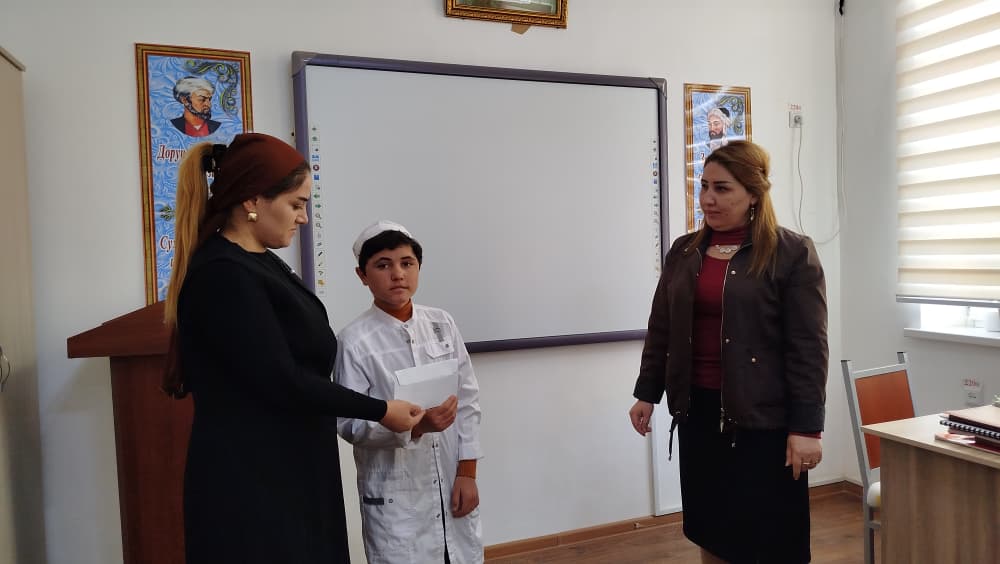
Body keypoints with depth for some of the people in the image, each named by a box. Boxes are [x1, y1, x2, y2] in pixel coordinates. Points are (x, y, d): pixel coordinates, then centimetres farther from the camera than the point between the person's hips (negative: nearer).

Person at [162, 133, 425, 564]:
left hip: (291, 472, 9)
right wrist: (380, 411, -14)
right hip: (249, 483, -9)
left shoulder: (259, 263, 11)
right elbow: (280, 381, -21)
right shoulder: (222, 276, -20)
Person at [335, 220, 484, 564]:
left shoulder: (442, 324, 1)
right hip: (394, 495, -3)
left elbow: (468, 399, 3)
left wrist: (467, 472, 0)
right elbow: (348, 423, -11)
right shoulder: (355, 340, -11)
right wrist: (413, 425, -24)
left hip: (452, 483, 4)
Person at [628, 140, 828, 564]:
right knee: (710, 529, 15)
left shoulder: (792, 253, -7)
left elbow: (808, 348, -10)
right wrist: (646, 393, 13)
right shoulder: (683, 251, 8)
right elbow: (661, 330, 13)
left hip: (762, 417, -5)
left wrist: (806, 427, -13)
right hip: (697, 410, 5)